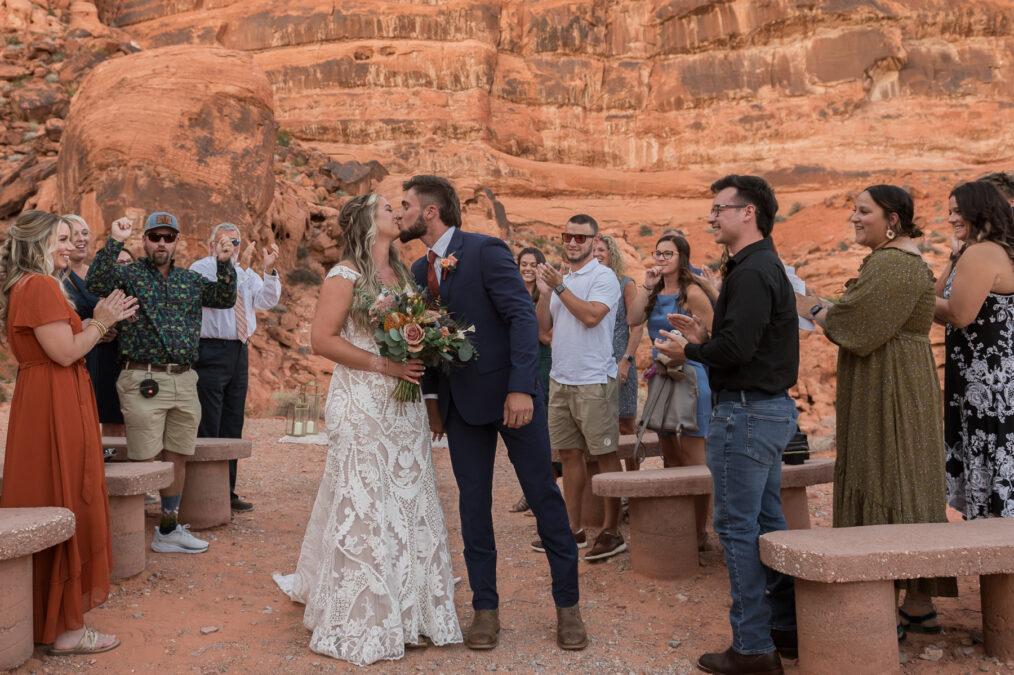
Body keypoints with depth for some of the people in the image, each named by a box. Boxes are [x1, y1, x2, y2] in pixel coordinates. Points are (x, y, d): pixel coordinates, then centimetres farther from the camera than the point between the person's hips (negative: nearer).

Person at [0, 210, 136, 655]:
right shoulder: (40, 286, -15)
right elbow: (65, 353, -19)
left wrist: (99, 321, 13)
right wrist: (101, 322, -6)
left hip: (43, 403, 10)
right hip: (56, 407, -10)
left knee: (45, 506, 15)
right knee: (66, 507, -5)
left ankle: (46, 614, 27)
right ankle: (65, 627, 2)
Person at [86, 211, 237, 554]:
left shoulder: (191, 280, 16)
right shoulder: (128, 274, 3)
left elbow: (226, 299, 11)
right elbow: (95, 283, -15)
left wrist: (225, 264, -2)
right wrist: (114, 242, -20)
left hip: (184, 381, 5)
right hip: (143, 381, -5)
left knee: (176, 459, 11)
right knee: (145, 462, -5)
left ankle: (169, 529, 23)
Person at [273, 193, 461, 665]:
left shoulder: (402, 274, 16)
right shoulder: (346, 275, -6)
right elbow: (321, 339, -12)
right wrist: (383, 365, -17)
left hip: (403, 408, 7)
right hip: (362, 408, -7)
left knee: (410, 504, 8)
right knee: (364, 508, -3)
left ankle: (408, 615, 20)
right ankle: (359, 625, 9)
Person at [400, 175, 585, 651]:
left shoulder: (486, 251, -12)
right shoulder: (420, 270, 9)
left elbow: (523, 317, -18)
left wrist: (520, 388, -24)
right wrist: (431, 398, 8)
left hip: (510, 394, -6)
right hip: (461, 403, 6)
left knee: (544, 496, 3)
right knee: (473, 504, 8)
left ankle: (567, 606, 15)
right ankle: (485, 608, 20)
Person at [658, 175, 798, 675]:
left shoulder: (751, 272, -17)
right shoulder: (766, 267, 16)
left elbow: (736, 348, -25)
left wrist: (688, 351, -8)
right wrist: (703, 338, 11)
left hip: (745, 411, -11)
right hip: (771, 408, 11)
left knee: (738, 528, -3)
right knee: (766, 523, 17)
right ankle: (787, 629, 26)